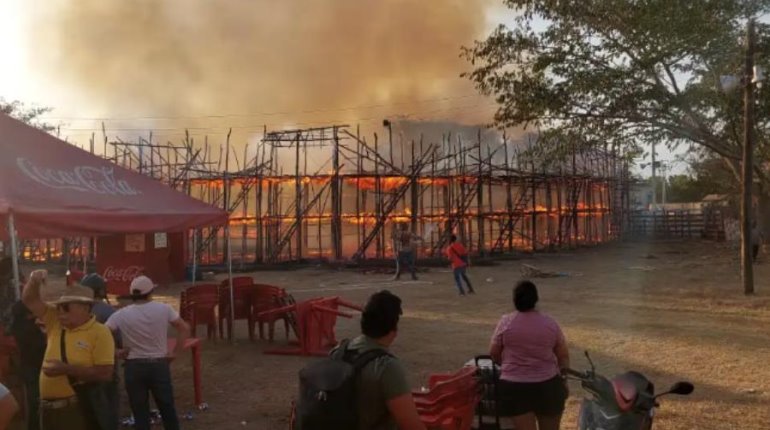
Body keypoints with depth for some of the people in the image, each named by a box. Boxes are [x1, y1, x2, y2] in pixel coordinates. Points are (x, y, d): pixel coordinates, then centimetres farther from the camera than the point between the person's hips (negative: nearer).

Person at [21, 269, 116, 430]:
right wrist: (34, 281, -8)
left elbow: (105, 374, -17)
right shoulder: (55, 322, 10)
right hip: (49, 408, 7)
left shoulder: (100, 333, -10)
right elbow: (29, 300, 13)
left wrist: (66, 369, -19)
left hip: (80, 409, -7)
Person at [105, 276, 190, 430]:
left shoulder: (121, 315, -5)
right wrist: (175, 352, 3)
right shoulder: (163, 309, -4)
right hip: (159, 364, 0)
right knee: (167, 408, 14)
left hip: (134, 366, 0)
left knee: (140, 413, 9)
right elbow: (185, 329, -2)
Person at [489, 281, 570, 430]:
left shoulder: (506, 322, -5)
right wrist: (563, 379, 20)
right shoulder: (550, 323, -1)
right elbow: (563, 356, 6)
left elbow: (494, 353, 3)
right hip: (548, 385, 2)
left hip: (515, 387, -2)